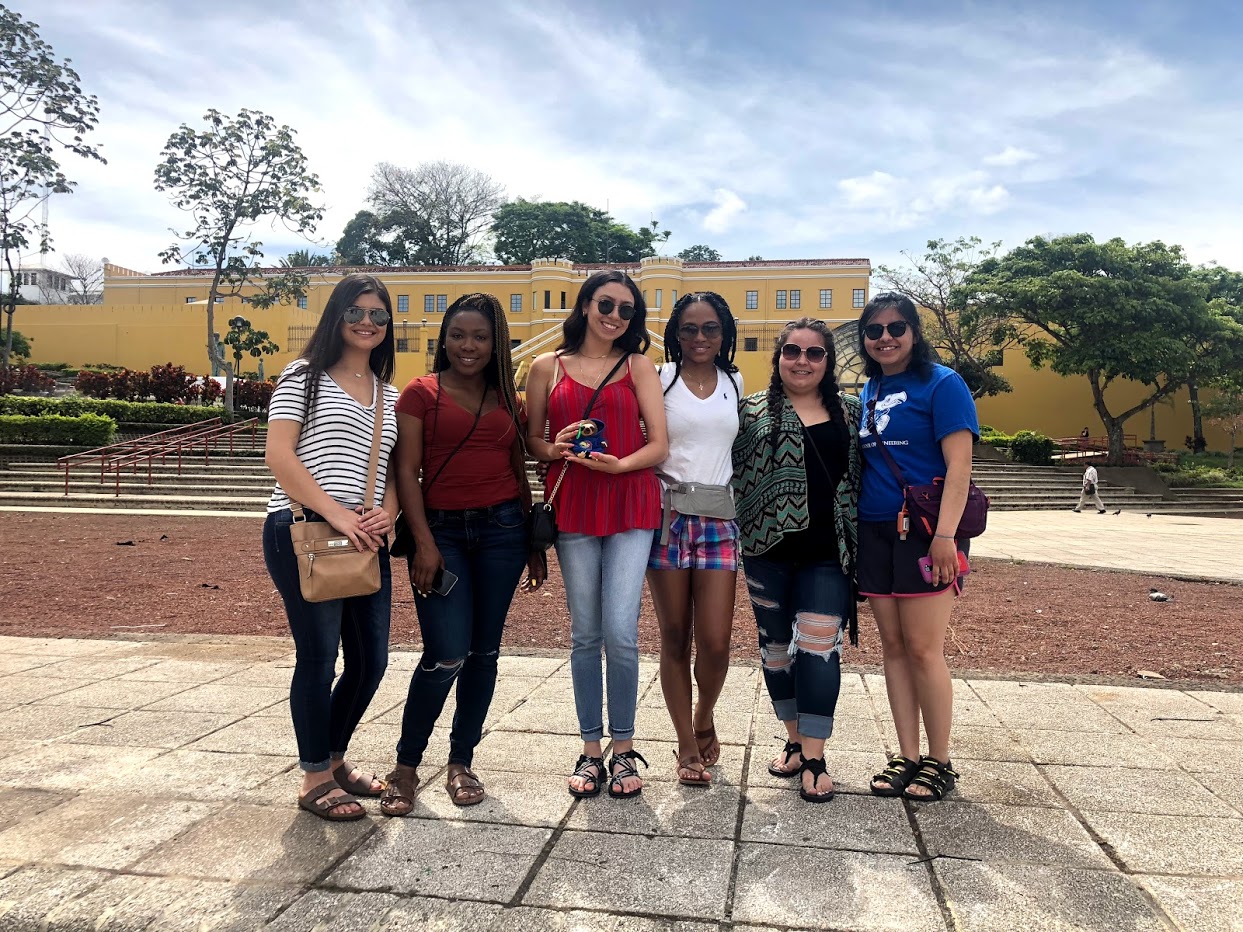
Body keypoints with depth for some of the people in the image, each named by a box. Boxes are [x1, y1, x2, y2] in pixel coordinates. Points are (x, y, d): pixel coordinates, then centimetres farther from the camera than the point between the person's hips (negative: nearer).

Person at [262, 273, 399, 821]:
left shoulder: (389, 394, 17)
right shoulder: (305, 375, 0)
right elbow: (279, 455, -9)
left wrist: (386, 512, -5)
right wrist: (336, 513, -17)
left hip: (365, 539, 6)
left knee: (371, 659, 10)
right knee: (318, 657, 0)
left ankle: (334, 756, 33)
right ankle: (315, 778, 19)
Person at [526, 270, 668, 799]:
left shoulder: (638, 366, 8)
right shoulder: (548, 368, 9)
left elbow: (659, 445, 3)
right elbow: (531, 439, 11)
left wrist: (618, 464, -15)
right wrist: (554, 449, -11)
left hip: (630, 507, -1)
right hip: (573, 509, 1)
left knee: (621, 632, -7)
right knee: (585, 634, 6)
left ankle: (624, 750, 12)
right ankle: (590, 750, 20)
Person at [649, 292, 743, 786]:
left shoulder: (734, 382, 13)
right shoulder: (659, 378, 3)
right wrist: (655, 473, -14)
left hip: (718, 519, 2)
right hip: (668, 515, -2)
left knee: (715, 641, -5)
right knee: (675, 638, 5)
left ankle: (704, 717, 26)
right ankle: (688, 746, 20)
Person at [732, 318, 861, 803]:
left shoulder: (850, 411, 9)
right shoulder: (752, 410, 4)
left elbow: (860, 477, 13)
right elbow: (735, 474, 1)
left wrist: (858, 542, 7)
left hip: (827, 552, 0)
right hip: (768, 550, 0)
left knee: (819, 645, -5)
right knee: (776, 644, 11)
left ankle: (814, 757, 7)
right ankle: (794, 739, 30)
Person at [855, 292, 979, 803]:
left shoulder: (941, 384, -4)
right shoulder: (867, 392, 14)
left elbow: (959, 463, -12)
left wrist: (945, 535, -20)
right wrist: (852, 528, 13)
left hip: (924, 532, -6)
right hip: (874, 533, 6)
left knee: (923, 649, -3)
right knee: (893, 647, 9)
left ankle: (939, 762, 13)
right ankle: (907, 757, 18)